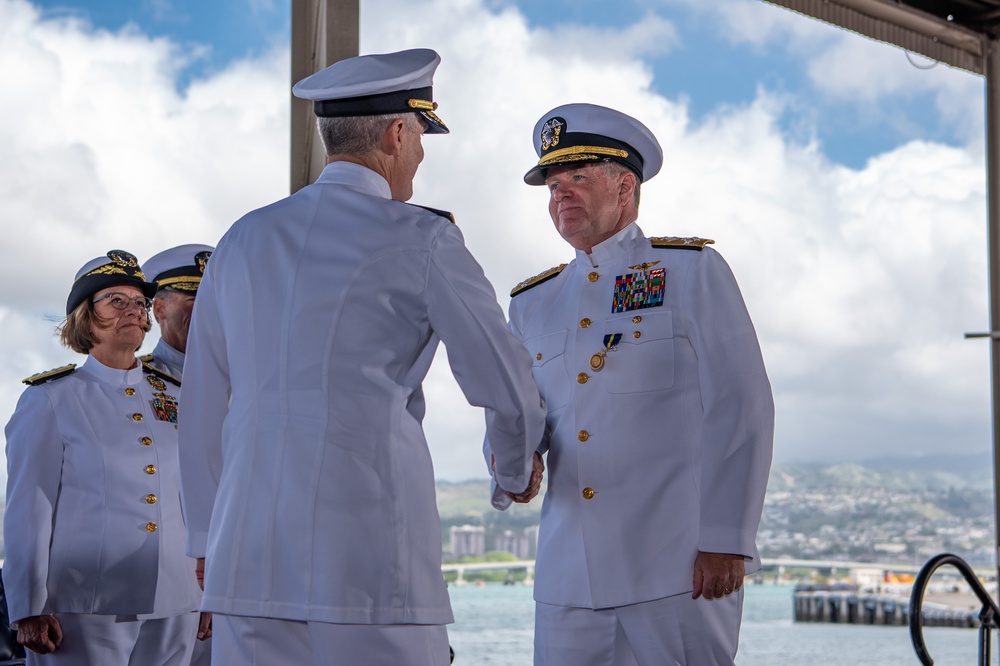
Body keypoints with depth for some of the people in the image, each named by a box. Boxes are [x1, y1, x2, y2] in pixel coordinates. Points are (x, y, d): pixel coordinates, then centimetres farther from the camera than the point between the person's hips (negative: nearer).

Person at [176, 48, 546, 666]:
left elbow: (203, 410, 18)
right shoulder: (421, 241, -1)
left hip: (248, 560, 5)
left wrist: (208, 540, 26)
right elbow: (506, 386, 5)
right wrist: (517, 470, 26)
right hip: (372, 557, -5)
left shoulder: (242, 241, 14)